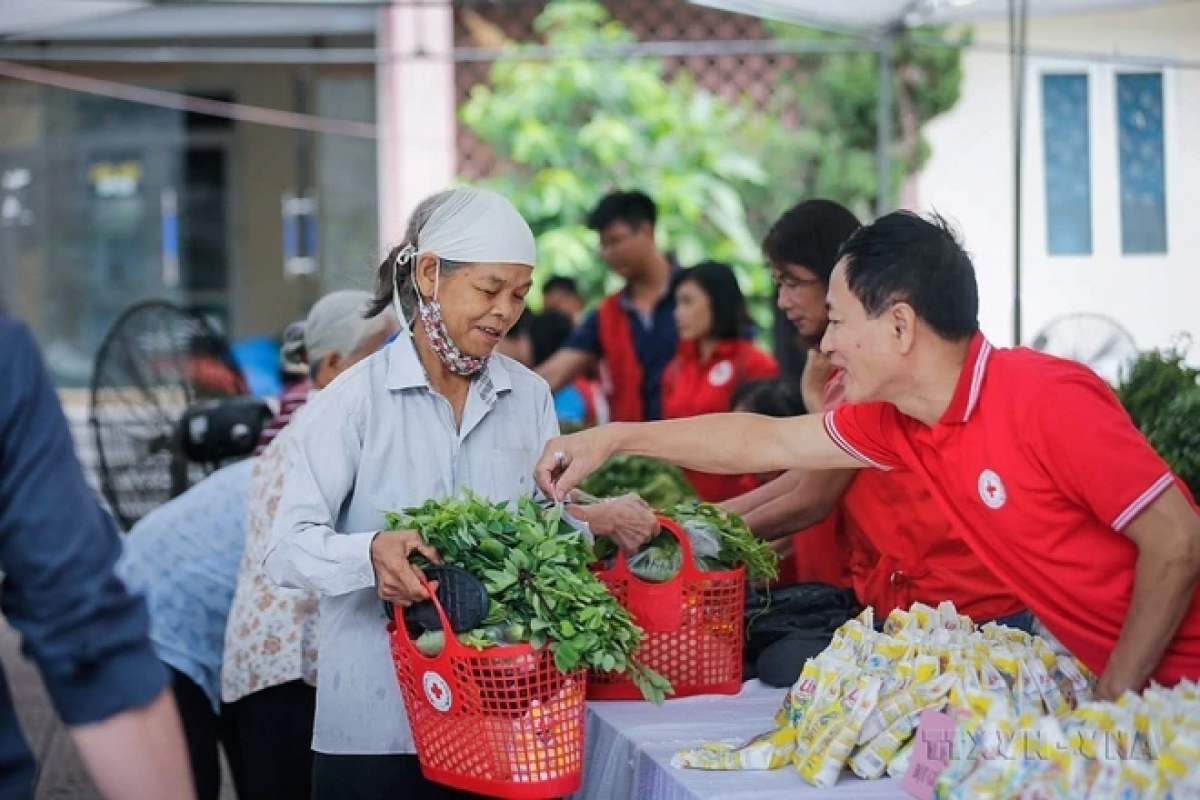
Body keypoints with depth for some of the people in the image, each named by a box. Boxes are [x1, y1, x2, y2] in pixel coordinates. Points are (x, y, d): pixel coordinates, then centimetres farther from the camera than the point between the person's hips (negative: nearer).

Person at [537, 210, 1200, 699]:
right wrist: (613, 440, 18)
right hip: (1094, 674, 7)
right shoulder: (896, 423, 3)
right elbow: (770, 443, 15)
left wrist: (1113, 700, -18)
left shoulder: (1047, 398, -20)